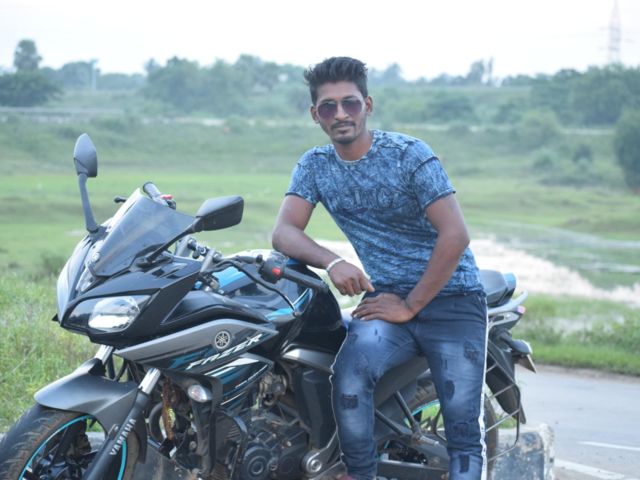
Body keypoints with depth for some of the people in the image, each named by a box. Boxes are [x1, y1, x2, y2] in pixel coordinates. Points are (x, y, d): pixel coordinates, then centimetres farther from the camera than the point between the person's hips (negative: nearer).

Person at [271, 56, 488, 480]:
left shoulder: (409, 154, -8)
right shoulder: (315, 166, 7)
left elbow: (455, 235, -14)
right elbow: (284, 232, -4)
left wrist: (410, 306, -14)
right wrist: (332, 262, -24)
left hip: (451, 297, -2)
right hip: (386, 296, 3)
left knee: (463, 428, -12)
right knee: (350, 372, -28)